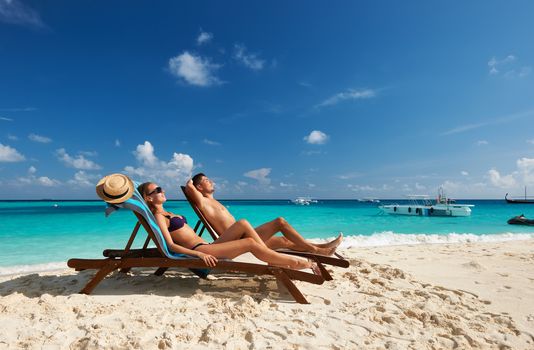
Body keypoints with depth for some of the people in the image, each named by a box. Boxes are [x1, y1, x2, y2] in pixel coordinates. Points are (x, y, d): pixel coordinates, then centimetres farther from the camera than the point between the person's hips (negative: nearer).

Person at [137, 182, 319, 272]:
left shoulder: (167, 214, 23)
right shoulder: (158, 217, -4)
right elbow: (171, 245, -16)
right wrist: (199, 254, -27)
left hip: (205, 247, 9)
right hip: (199, 251, -9)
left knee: (243, 224, -9)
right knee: (251, 243, -19)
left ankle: (274, 260, -13)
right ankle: (302, 263, -13)